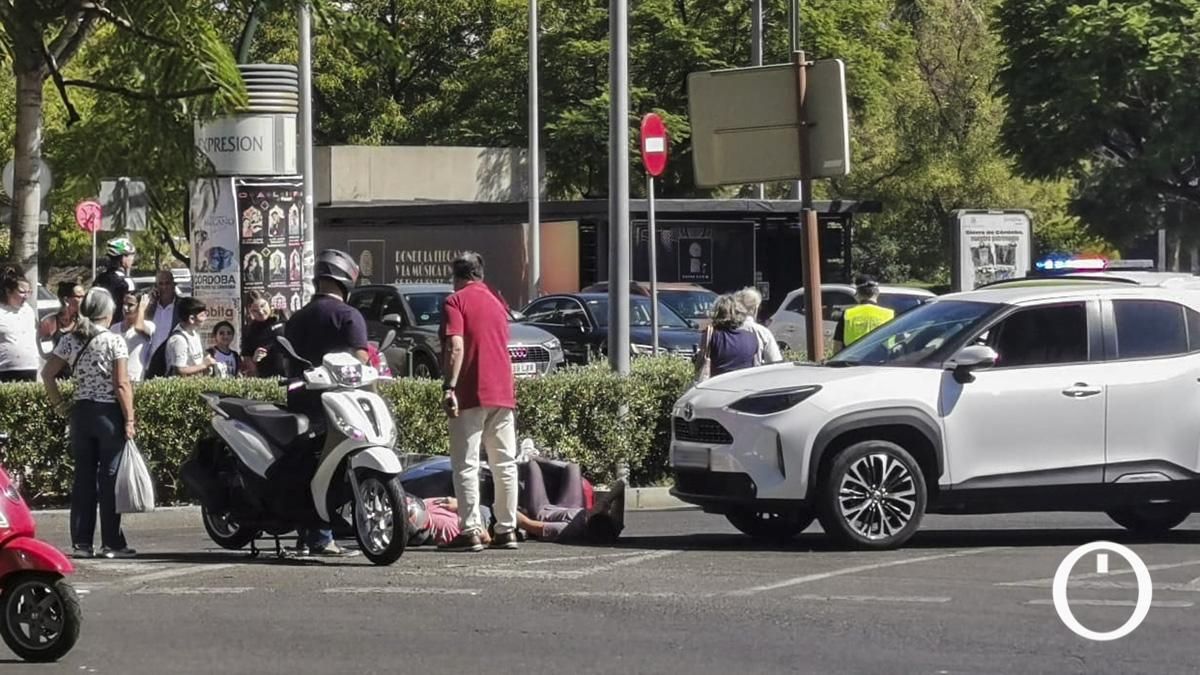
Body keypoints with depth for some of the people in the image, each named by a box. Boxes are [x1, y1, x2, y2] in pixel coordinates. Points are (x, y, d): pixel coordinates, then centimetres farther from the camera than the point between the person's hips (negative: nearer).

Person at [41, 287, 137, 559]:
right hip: (109, 413, -5)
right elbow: (122, 385, -13)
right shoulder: (114, 341, -10)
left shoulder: (71, 341, 4)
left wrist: (60, 405, 8)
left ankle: (81, 542, 9)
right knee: (109, 478, 1)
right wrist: (129, 420, -10)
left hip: (81, 413, 5)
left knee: (83, 478, 9)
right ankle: (111, 543, 2)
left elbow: (47, 374, 2)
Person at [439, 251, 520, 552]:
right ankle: (506, 529, 11)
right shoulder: (496, 302, 18)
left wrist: (449, 387, -19)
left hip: (471, 394, -6)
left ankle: (470, 531, -10)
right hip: (503, 392, 6)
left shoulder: (455, 301, -4)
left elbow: (456, 347, -16)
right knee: (504, 463, 9)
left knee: (466, 464, -5)